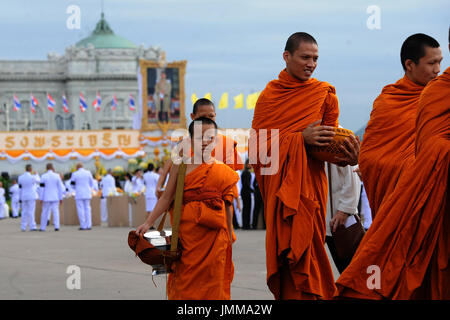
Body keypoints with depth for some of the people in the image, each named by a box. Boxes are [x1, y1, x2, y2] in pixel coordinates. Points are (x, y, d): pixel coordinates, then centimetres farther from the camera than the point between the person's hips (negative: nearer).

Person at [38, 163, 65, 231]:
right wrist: (61, 198, 7)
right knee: (56, 212, -1)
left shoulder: (43, 176, -5)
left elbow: (41, 188, -6)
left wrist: (41, 199, -2)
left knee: (45, 212, 7)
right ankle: (56, 226, -12)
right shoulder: (57, 176, 0)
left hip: (46, 198, -1)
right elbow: (60, 188, 1)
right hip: (55, 198, 1)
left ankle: (43, 227, 12)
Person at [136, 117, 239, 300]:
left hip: (214, 234, 1)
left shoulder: (223, 172, 8)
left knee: (213, 283, -1)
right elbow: (166, 197, 4)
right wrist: (148, 223, -4)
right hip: (187, 231, -1)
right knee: (185, 280, -4)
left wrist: (229, 239, 15)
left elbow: (227, 208, 13)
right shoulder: (181, 166, 5)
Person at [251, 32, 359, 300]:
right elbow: (257, 145, -2)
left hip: (309, 181, -1)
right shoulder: (269, 95, 7)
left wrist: (347, 155, -18)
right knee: (282, 246, -2)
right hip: (277, 184, 1)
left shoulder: (324, 93, 7)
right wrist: (300, 138, -14)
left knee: (304, 246, -10)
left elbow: (329, 142, 5)